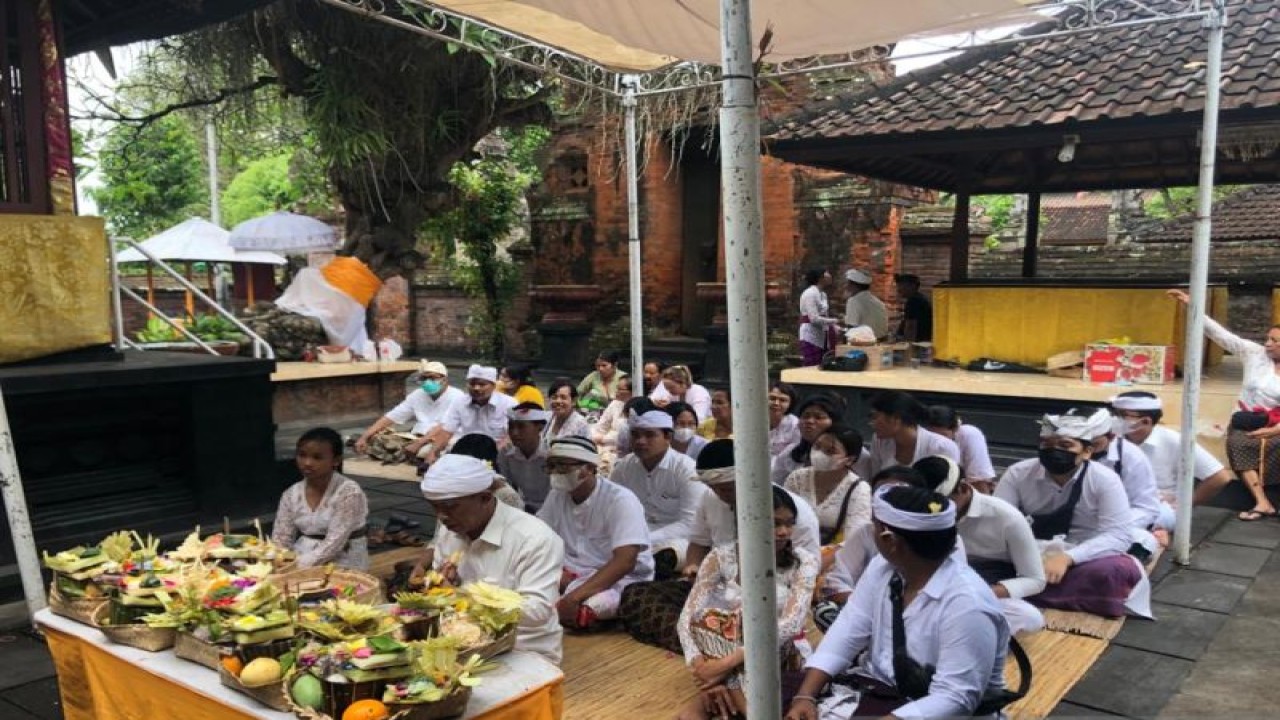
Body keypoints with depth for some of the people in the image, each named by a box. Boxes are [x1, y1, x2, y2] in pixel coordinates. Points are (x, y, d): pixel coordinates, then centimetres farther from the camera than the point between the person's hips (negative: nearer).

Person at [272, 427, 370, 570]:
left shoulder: (349, 492, -15)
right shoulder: (291, 494, 3)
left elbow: (333, 545, -20)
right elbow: (281, 539, 2)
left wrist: (296, 567, -27)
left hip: (343, 566, -5)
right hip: (301, 562, 6)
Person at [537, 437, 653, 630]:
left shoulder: (620, 500, -17)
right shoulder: (557, 496, 3)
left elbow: (625, 562, -27)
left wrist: (574, 596, -36)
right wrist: (556, 574, -21)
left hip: (622, 580, -5)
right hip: (572, 574, 5)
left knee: (577, 611, -35)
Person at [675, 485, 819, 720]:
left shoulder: (803, 561, -6)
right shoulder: (721, 557, -4)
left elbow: (790, 625, -20)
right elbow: (687, 618, -11)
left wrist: (728, 662, -29)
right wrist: (702, 668, -29)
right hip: (720, 647, 1)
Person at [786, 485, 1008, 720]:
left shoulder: (967, 604, -23)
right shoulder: (883, 568, -1)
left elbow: (954, 700, -24)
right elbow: (846, 635, -2)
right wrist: (804, 697, -14)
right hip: (876, 692, 7)